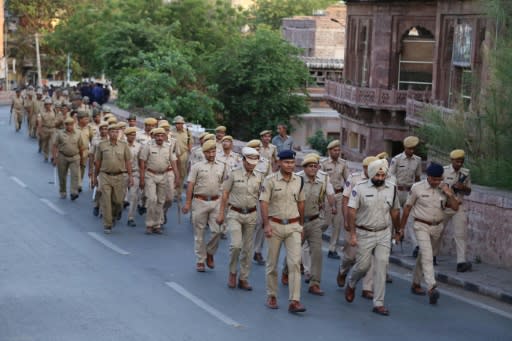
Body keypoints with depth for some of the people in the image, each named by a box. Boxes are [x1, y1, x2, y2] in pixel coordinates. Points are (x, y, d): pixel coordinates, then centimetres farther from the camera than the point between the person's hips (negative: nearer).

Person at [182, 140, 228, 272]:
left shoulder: (222, 166, 10)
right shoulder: (197, 166, 2)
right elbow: (190, 185, 0)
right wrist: (188, 203, -5)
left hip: (216, 202, 2)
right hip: (200, 201, -2)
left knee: (217, 230, -7)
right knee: (199, 233, 4)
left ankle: (210, 253, 18)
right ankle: (200, 260, 14)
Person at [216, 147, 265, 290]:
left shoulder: (260, 176, 2)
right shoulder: (234, 174, -6)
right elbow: (225, 194, -2)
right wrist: (221, 214, -3)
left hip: (251, 215, 3)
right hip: (235, 214, -3)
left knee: (247, 248, 7)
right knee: (236, 244, -15)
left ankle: (243, 278, 18)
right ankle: (232, 273, 7)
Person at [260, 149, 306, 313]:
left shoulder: (299, 181, 6)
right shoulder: (270, 180, -7)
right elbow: (264, 203, -10)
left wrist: (301, 225, 17)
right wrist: (266, 225, -19)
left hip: (293, 226, 2)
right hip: (275, 225, -2)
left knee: (295, 262, -8)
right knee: (272, 263, 8)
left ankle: (294, 301, -10)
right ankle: (272, 296, 25)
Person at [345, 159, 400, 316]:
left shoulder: (391, 189, 3)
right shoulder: (360, 188, -8)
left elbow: (395, 211, 14)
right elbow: (351, 211, -9)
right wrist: (352, 234, -13)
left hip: (384, 234, 2)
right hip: (364, 233, -2)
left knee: (381, 266, -4)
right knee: (363, 265, 3)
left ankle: (378, 303, 1)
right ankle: (351, 285, 38)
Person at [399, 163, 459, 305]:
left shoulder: (444, 188, 1)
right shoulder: (417, 188, -8)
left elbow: (455, 207, 0)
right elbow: (407, 208, 1)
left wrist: (449, 194, -17)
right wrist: (401, 227, 5)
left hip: (437, 227, 4)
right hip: (421, 226, -4)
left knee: (424, 256, 16)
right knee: (427, 255, -19)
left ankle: (416, 284, 33)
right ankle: (431, 288, -31)